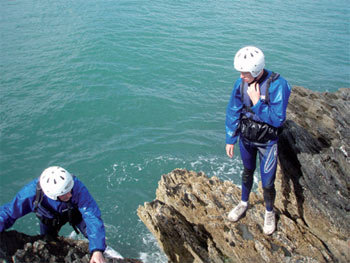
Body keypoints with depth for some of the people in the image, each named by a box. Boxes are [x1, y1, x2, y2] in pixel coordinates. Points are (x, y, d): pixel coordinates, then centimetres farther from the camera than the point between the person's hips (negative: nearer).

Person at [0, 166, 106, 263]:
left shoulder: (77, 187, -46)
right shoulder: (31, 193, -41)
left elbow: (92, 216, -46)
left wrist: (97, 251, -54)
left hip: (75, 212, -1)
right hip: (50, 218, 1)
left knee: (94, 235, -13)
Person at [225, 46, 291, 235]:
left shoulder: (277, 85, -27)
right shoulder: (241, 83, -14)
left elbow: (277, 120, -26)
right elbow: (233, 112, -3)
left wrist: (257, 102, -32)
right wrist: (230, 140, 0)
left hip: (267, 142, -4)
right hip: (246, 138, 4)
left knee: (267, 184, 4)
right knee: (247, 172, 25)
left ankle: (269, 213, 35)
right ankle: (244, 203, 50)